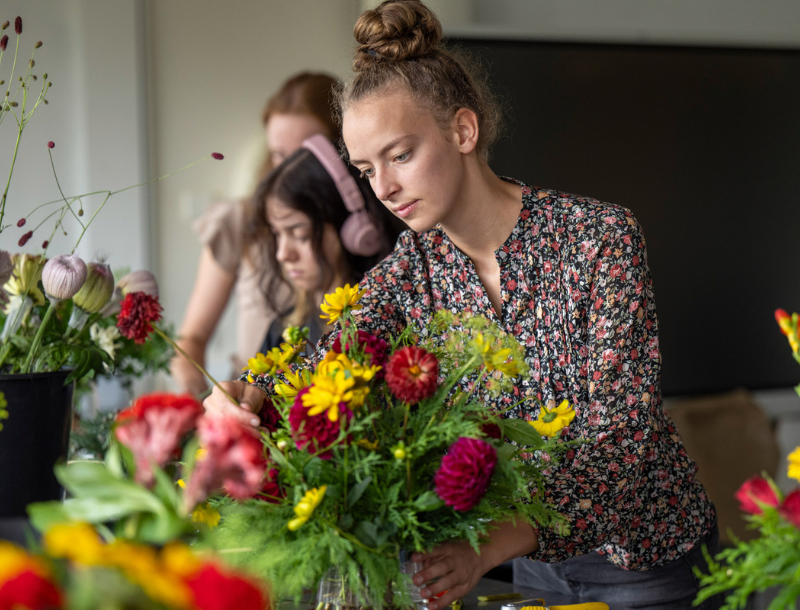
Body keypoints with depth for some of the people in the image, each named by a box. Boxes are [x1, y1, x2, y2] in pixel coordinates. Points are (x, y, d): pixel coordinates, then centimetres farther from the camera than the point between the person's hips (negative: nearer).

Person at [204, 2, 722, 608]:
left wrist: (488, 546, -43)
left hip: (644, 556, -4)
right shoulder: (410, 269, -5)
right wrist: (244, 398, -41)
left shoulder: (599, 236, -21)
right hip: (532, 558, 5)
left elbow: (620, 431, -29)